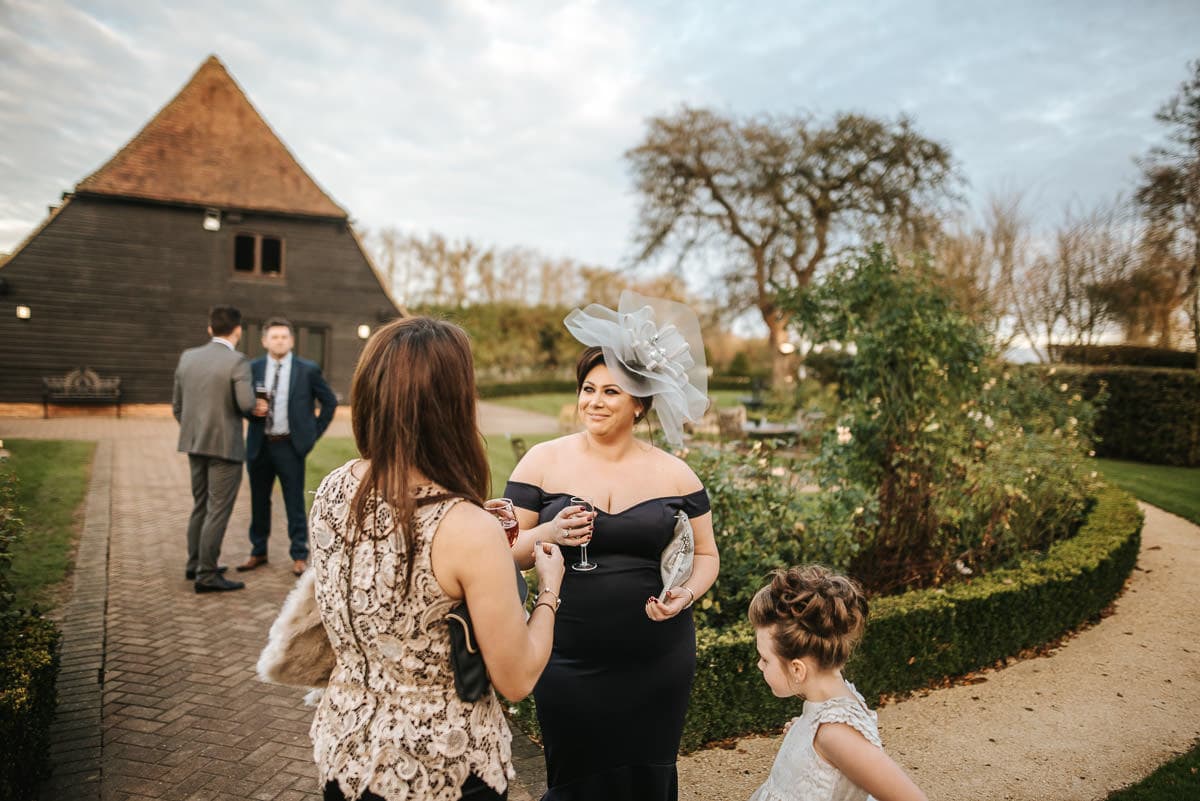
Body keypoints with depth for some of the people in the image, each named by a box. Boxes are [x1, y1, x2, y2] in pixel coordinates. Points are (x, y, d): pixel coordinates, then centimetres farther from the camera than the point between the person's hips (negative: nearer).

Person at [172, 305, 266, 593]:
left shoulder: (188, 357, 6)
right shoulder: (237, 362, -15)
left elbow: (177, 405, 12)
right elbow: (246, 403, -26)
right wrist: (256, 405, -3)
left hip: (194, 444, 7)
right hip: (225, 446, -7)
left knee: (200, 506, 20)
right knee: (218, 511, 0)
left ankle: (195, 563, 31)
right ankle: (207, 575, 4)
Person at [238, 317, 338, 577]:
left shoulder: (308, 370, -1)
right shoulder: (253, 368, 5)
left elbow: (330, 402, 6)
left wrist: (314, 433, 1)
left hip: (290, 446, -3)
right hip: (259, 446, 3)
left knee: (295, 503, 1)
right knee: (259, 501, 12)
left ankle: (299, 556, 12)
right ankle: (258, 553, 27)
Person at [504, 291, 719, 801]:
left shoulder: (675, 474, -1)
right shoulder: (543, 461, -4)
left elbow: (706, 555, 9)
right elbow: (504, 552, -1)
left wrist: (687, 594, -11)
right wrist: (547, 534, -21)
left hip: (657, 664, 1)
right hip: (569, 662, -1)